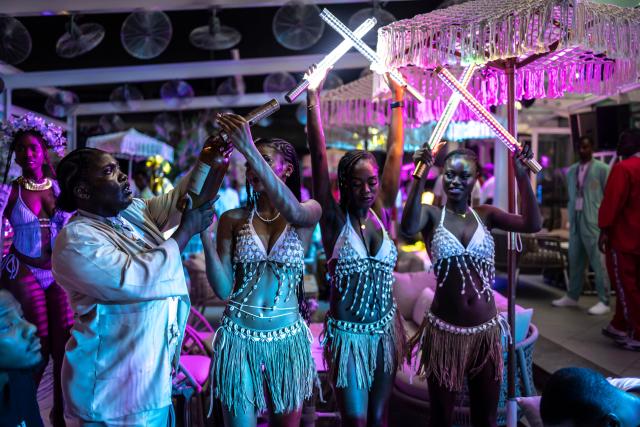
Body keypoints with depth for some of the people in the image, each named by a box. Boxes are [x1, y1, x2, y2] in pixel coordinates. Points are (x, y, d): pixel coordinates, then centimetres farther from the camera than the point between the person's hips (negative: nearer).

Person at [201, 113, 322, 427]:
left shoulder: (309, 213, -1)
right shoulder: (233, 219, 1)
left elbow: (292, 211, -27)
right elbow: (223, 289, -5)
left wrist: (249, 149, -35)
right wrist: (203, 231, -16)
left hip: (288, 339, 0)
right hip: (239, 338, 0)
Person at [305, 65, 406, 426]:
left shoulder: (382, 213, -1)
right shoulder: (334, 219, -10)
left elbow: (395, 154, 1)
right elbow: (319, 158, -16)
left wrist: (399, 101, 4)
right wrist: (313, 98, -17)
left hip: (386, 331, 3)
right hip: (348, 334, -3)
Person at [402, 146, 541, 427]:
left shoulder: (485, 215, 3)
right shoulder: (432, 215, -6)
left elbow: (532, 225, -12)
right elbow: (408, 228, -29)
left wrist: (522, 176, -19)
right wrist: (420, 175, -34)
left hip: (486, 330, 3)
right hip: (444, 331, -2)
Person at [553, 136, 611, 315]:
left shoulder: (602, 169, -4)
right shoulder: (571, 170, 14)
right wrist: (571, 219, 12)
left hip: (594, 221, -6)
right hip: (575, 220, 6)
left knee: (598, 262, -3)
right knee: (575, 260, 12)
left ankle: (604, 302, 4)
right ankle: (572, 297, 21)